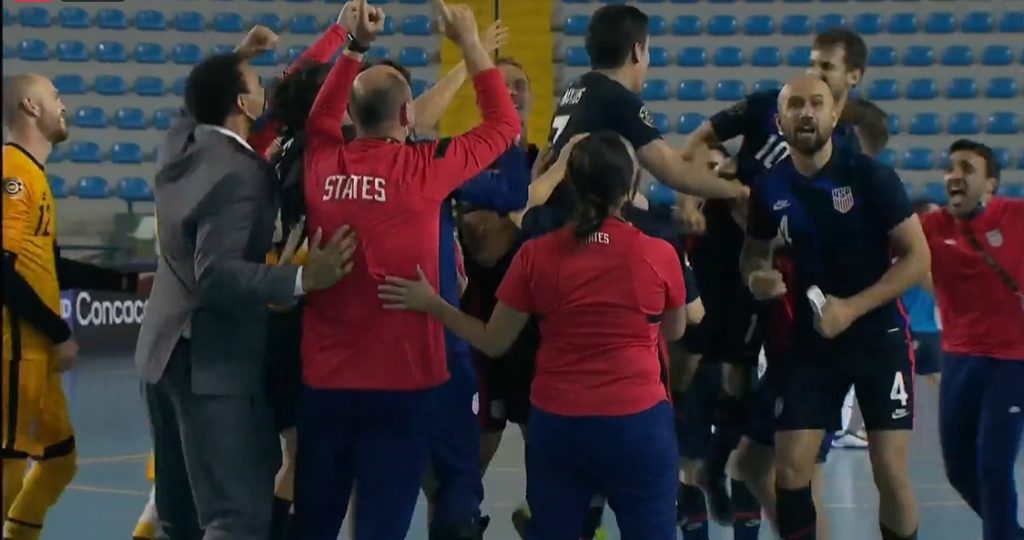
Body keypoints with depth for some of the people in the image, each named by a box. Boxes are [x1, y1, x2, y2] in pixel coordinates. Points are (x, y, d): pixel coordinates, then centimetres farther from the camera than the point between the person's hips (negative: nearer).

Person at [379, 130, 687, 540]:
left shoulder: (537, 255, -4)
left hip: (557, 422, 2)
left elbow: (493, 343, 3)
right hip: (637, 421, -2)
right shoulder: (659, 254, -7)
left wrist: (429, 303, 11)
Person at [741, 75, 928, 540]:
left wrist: (853, 308, -20)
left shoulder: (869, 176, -13)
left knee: (890, 474, -4)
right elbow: (753, 252, 14)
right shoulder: (771, 188, -3)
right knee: (790, 470, -3)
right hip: (811, 343, 3)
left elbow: (917, 257, -12)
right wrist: (756, 276, -10)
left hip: (880, 338, -3)